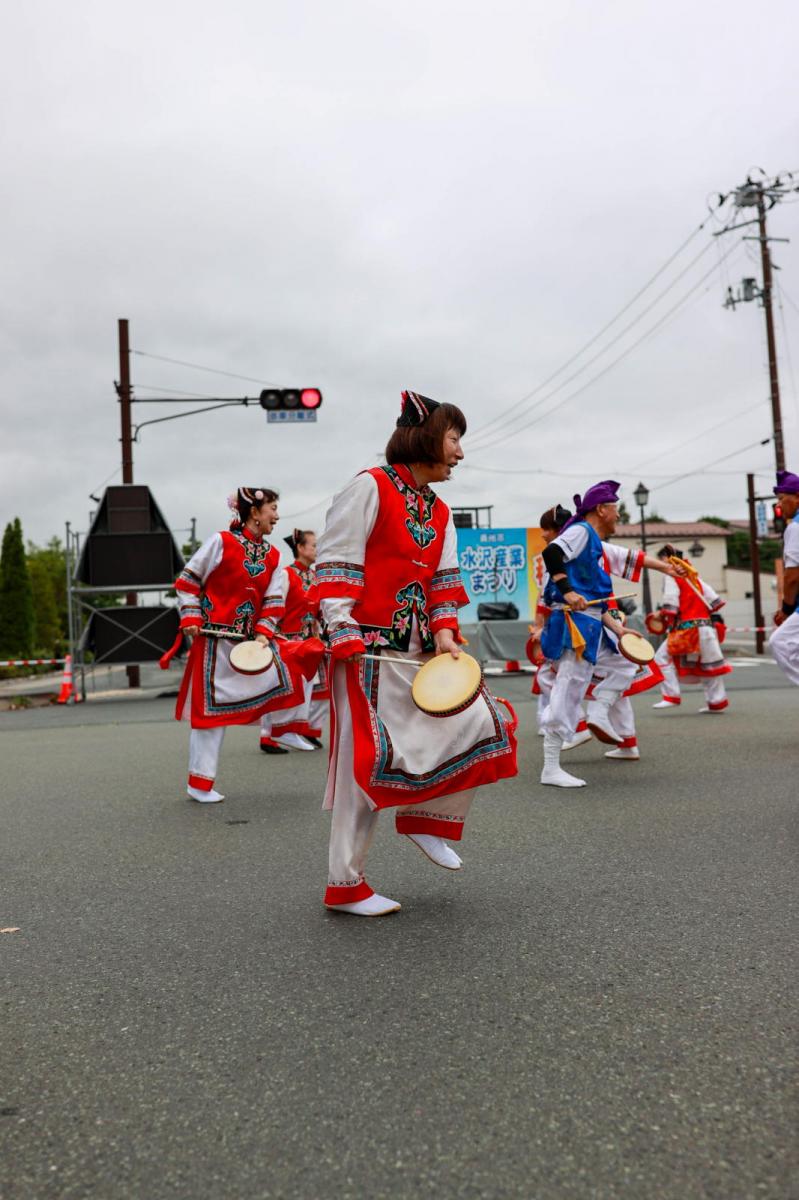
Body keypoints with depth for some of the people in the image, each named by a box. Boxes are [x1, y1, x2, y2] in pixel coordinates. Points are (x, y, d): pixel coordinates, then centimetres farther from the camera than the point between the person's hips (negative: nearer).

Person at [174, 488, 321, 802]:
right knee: (211, 706, 0)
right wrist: (191, 618, -11)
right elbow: (188, 581, -3)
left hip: (250, 639, 6)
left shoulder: (272, 556, 7)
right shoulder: (221, 542, -8)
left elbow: (273, 601, 5)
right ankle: (200, 784, 11)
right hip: (215, 638, -6)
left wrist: (263, 632, -8)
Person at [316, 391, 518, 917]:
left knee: (482, 723, -2)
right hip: (370, 652, -8)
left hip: (420, 653, 8)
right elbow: (335, 565, -12)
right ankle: (346, 886, 12)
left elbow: (444, 582, 13)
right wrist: (345, 634, -19)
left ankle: (429, 816, 19)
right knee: (367, 761, -3)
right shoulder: (370, 487, -7)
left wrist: (445, 632, -4)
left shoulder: (440, 512, 16)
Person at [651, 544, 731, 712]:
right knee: (708, 664, 13)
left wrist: (666, 619, -6)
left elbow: (670, 604, -16)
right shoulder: (692, 576, 19)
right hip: (706, 627, 8)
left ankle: (671, 696, -6)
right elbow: (713, 599, 17)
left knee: (662, 658, -3)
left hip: (687, 627, -8)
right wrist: (716, 620, 20)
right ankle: (717, 702, 18)